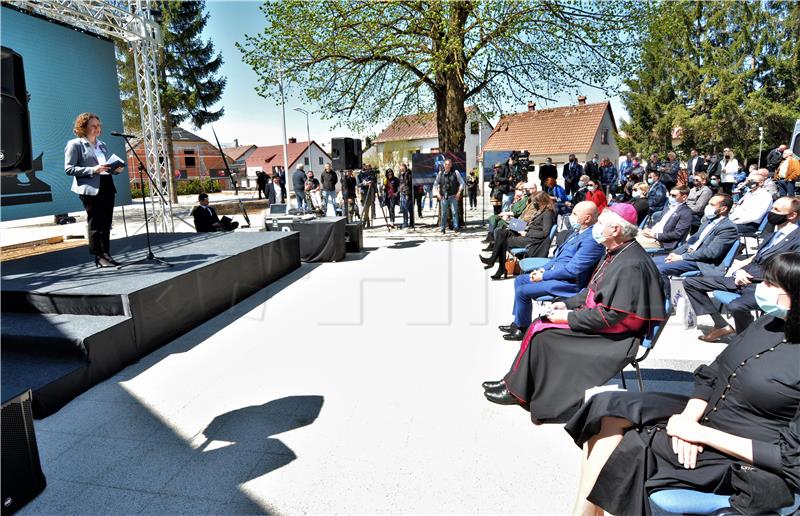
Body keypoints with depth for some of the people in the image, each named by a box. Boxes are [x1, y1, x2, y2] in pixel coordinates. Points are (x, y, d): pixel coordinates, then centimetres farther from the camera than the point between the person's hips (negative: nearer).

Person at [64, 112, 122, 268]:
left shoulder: (102, 145, 20)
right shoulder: (75, 144, 0)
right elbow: (68, 169, -7)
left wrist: (115, 169, 3)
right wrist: (92, 170, -18)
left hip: (107, 187, 6)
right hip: (91, 189, -6)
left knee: (106, 224, 7)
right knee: (95, 224, -3)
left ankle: (106, 255, 12)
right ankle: (99, 257, 2)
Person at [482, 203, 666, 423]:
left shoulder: (631, 265, -25)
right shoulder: (616, 253, 6)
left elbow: (611, 316, -27)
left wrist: (569, 318, -19)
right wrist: (567, 304, 4)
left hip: (613, 336, -9)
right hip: (593, 316, 9)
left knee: (541, 334, -14)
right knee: (541, 324, 1)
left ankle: (516, 390, 4)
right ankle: (513, 382, 7)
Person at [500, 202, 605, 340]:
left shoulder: (592, 239, -24)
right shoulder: (577, 230, 7)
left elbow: (571, 270, -26)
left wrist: (543, 275, -17)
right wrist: (544, 268, 4)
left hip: (569, 283, -10)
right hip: (553, 272, 10)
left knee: (522, 291, -15)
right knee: (519, 280, 11)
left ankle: (523, 329, 7)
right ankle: (518, 322, 18)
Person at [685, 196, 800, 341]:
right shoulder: (776, 229, 17)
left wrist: (749, 276, -15)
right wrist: (740, 271, -3)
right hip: (743, 277, 8)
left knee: (736, 306, -40)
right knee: (690, 282, 1)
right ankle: (721, 325, 4)